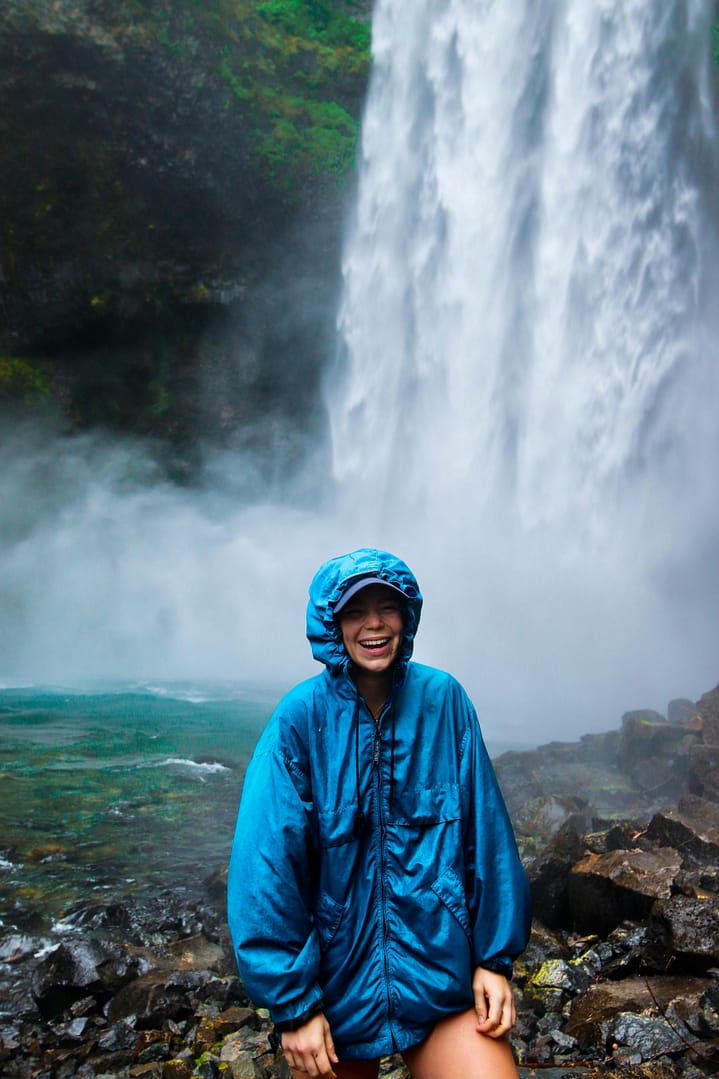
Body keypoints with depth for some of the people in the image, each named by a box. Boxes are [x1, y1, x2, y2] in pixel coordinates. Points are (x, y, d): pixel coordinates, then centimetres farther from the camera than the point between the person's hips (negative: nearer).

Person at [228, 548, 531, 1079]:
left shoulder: (443, 700, -5)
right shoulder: (302, 717, -12)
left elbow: (486, 832, -1)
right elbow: (267, 861, -12)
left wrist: (496, 956, -1)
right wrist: (292, 1003, -11)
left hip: (442, 972, 1)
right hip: (337, 986, 0)